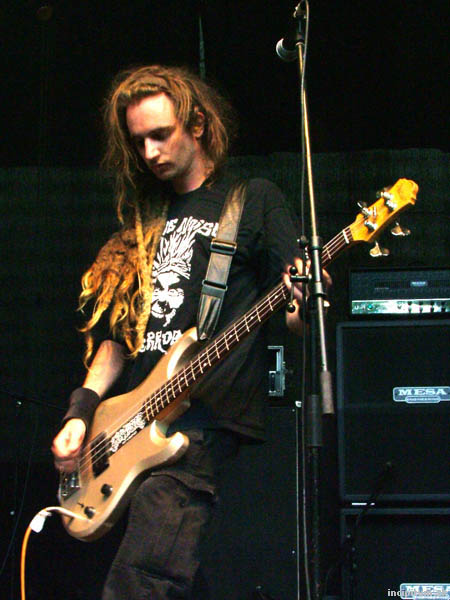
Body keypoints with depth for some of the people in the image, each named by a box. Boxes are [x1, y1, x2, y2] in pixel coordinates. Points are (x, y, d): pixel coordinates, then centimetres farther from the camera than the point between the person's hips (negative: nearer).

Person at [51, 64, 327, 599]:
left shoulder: (253, 200, 6)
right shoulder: (144, 215, 22)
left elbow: (291, 316, 0)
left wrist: (304, 304, -24)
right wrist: (82, 410, 9)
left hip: (206, 421, -6)